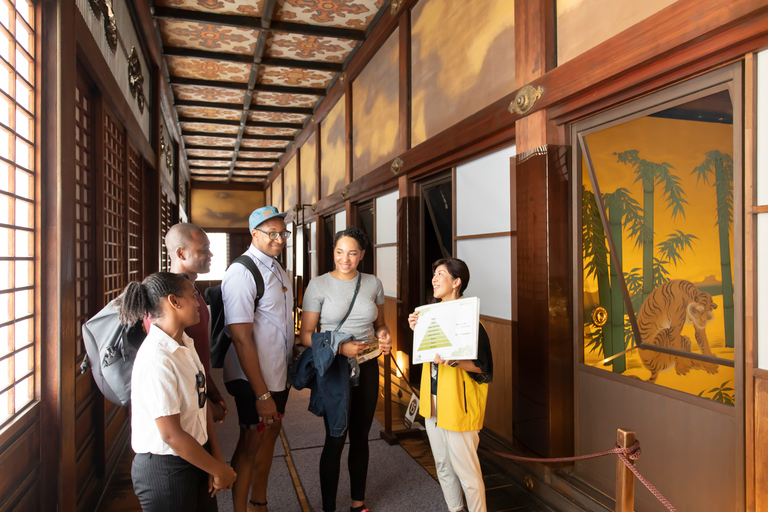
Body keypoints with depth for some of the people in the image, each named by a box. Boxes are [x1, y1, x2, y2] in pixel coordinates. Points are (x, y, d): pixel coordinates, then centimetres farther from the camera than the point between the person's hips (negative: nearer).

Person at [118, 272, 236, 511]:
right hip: (164, 470, -7)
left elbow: (202, 403, 3)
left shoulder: (185, 344, 2)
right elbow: (172, 435, -23)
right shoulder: (157, 359, -25)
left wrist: (217, 459, -2)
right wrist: (219, 470, -13)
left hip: (194, 459, 8)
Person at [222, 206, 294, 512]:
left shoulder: (279, 272, 10)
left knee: (269, 435, 20)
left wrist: (292, 364, 12)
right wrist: (262, 395, -22)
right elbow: (241, 339, -23)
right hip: (253, 379, -9)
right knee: (252, 442, 5)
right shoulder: (242, 273, -20)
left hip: (278, 374, 9)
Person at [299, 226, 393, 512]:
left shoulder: (373, 283, 3)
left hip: (368, 367, 4)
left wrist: (384, 335, -8)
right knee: (335, 440, 3)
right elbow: (305, 335, -10)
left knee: (360, 437, 16)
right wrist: (340, 348, -23)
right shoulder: (318, 285, -9)